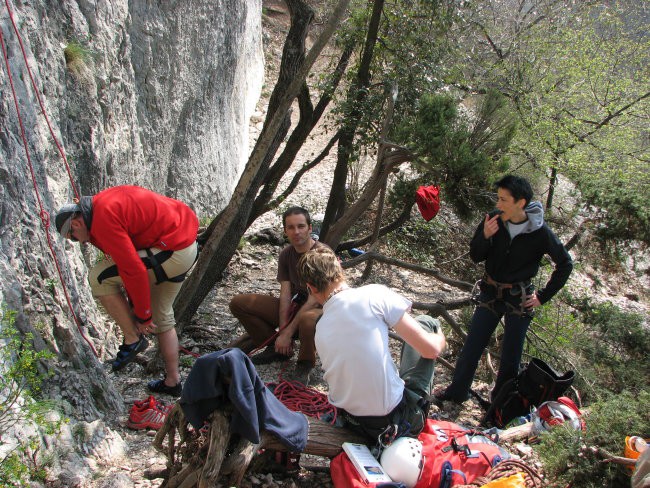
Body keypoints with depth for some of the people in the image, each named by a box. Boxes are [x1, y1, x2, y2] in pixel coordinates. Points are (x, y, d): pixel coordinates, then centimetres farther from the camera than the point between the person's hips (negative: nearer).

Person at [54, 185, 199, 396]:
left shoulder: (104, 220, -18)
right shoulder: (103, 203, 13)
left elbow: (134, 270, -19)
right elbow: (126, 256, 17)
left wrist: (143, 315, -6)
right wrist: (136, 305, 18)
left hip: (174, 251, -10)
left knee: (99, 277, -6)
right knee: (162, 316, 21)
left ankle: (132, 339, 6)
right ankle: (172, 381, 33)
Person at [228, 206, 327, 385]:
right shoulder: (286, 255, 1)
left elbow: (314, 300, -23)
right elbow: (285, 295, -5)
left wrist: (287, 333, -23)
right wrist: (282, 332, -17)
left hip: (318, 310, -6)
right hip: (294, 306, 6)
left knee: (308, 319, -45)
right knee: (238, 302, -5)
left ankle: (304, 365, -12)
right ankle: (277, 348, 7)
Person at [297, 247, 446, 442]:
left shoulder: (320, 330, 0)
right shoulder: (374, 294, -17)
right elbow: (430, 349, -13)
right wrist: (440, 338, 10)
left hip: (352, 421, 5)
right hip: (399, 422, -5)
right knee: (426, 322, 13)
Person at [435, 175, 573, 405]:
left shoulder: (540, 232, -18)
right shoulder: (493, 220, -12)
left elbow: (565, 264, -4)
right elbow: (475, 256, -4)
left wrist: (543, 296, -4)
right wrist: (485, 236, -24)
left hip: (519, 299, -2)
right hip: (490, 293, 2)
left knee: (511, 356, 11)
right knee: (471, 348, 10)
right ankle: (457, 392, 28)